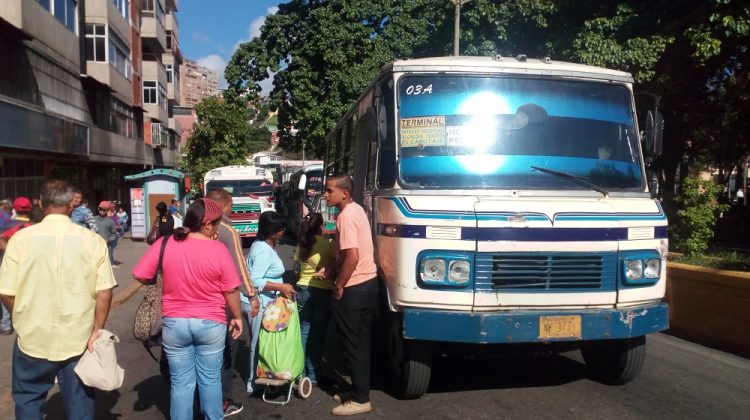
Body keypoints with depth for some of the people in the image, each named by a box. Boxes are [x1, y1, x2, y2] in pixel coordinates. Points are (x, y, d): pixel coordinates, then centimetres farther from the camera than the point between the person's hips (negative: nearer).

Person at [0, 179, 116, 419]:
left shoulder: (21, 238, -10)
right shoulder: (93, 240, -9)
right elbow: (104, 291, -10)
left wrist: (25, 319, 13)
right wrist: (97, 330, 1)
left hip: (33, 339, 0)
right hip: (79, 339, 0)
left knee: (28, 400, 21)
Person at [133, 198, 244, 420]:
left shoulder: (164, 244, -8)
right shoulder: (218, 249, -14)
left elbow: (139, 275, -4)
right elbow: (231, 290, -8)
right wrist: (237, 317, 7)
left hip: (175, 323, 1)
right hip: (211, 323, -1)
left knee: (181, 383, 12)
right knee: (210, 380, 15)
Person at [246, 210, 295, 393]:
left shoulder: (262, 245, 10)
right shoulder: (264, 251, -21)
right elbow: (254, 281, -26)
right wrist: (280, 287, -25)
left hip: (264, 301, 10)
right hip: (260, 303, -10)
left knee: (260, 341, 18)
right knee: (260, 342, 1)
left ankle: (256, 379, 29)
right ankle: (254, 383, 13)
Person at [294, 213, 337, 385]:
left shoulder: (301, 245, 5)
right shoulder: (328, 243, -10)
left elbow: (297, 265, 7)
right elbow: (335, 264, -18)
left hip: (302, 289, 4)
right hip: (322, 291, -4)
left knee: (303, 330, 12)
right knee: (318, 332, 4)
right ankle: (313, 374, 9)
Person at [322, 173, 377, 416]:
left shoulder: (346, 216, -19)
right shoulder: (357, 209, 11)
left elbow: (352, 256, -26)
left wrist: (339, 285, -16)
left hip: (354, 288, -10)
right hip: (369, 282, 10)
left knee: (353, 344, 0)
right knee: (361, 342, 16)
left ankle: (360, 400, 9)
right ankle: (358, 391, 27)